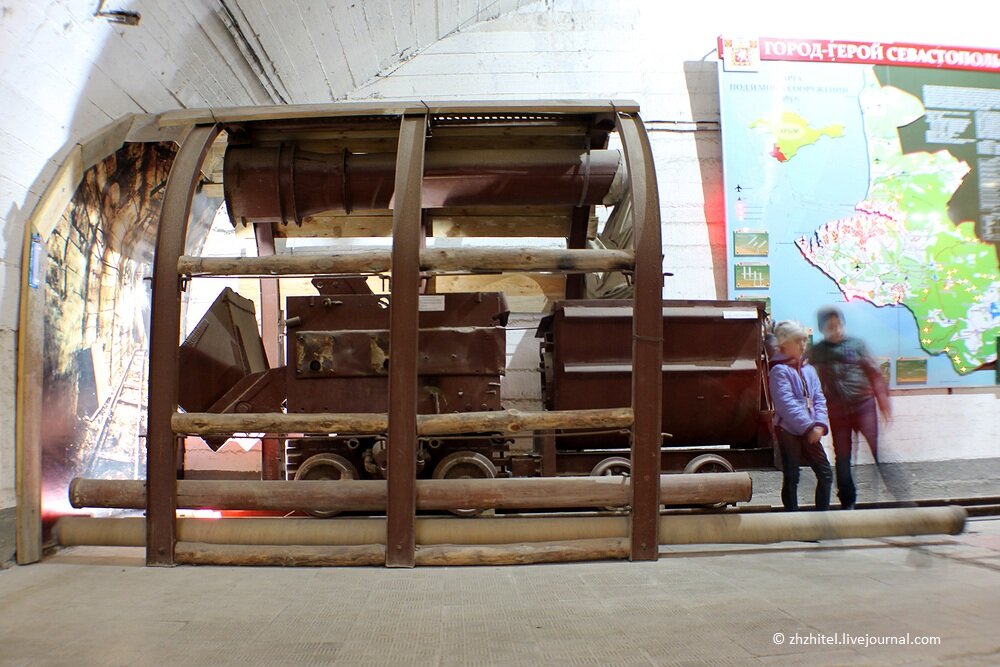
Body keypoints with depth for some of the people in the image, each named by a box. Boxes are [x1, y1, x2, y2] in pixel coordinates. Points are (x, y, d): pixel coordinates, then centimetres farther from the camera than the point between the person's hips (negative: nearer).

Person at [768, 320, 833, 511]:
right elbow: (787, 404, -18)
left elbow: (819, 399, 7)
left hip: (810, 433, 6)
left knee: (826, 474, 6)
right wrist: (809, 427, -21)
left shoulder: (809, 369, 11)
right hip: (788, 431, -6)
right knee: (791, 478, 2)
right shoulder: (779, 370, -10)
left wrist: (820, 425, -9)